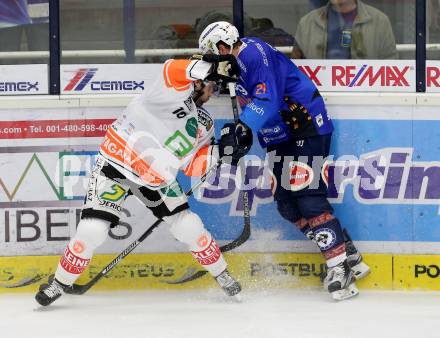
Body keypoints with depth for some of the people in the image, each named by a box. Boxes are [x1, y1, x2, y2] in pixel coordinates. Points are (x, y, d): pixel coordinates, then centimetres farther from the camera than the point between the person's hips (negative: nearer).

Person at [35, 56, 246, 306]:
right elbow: (174, 69, -35)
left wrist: (221, 149, -7)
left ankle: (223, 276, 19)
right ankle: (60, 284, 4)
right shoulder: (178, 88, -11)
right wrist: (212, 68, -47)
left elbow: (192, 166, 5)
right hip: (117, 161, -6)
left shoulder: (204, 126, 10)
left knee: (189, 227, -2)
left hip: (157, 179, 7)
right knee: (93, 230, -14)